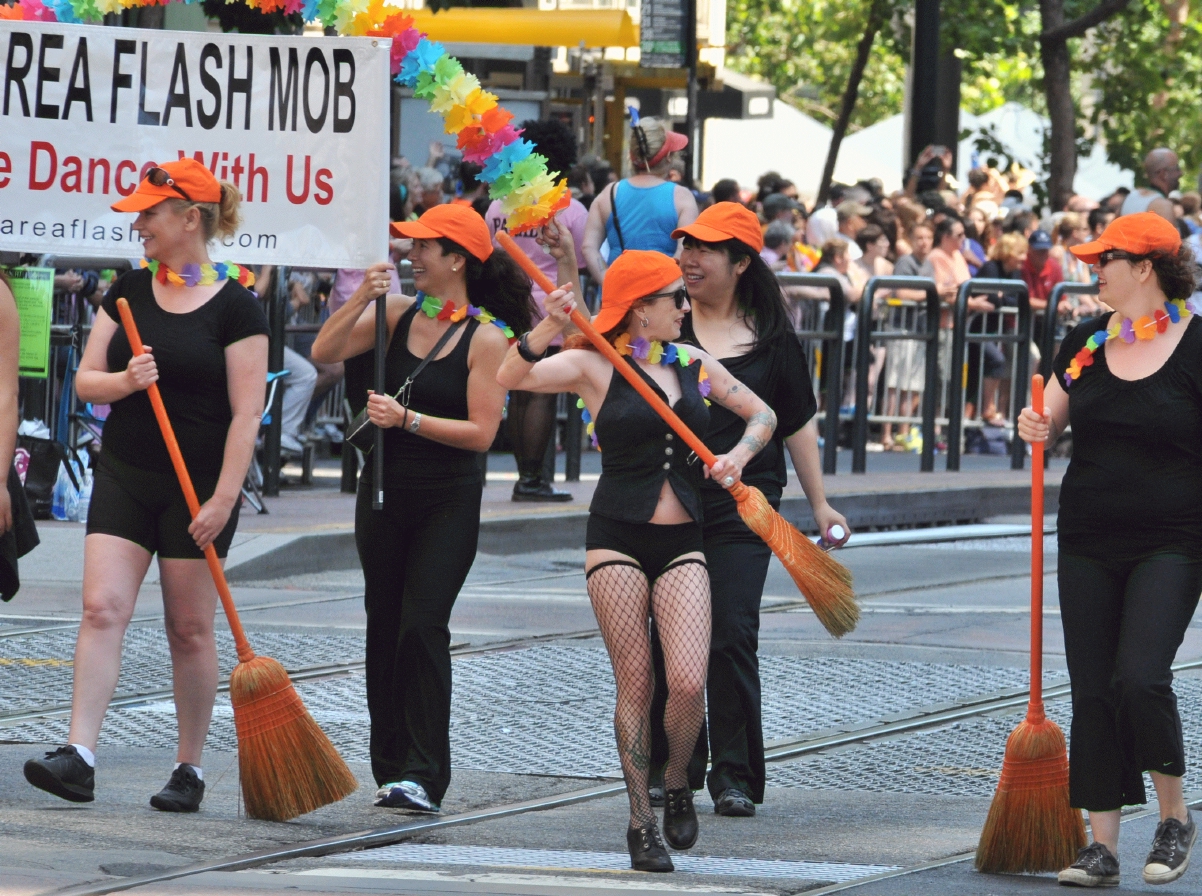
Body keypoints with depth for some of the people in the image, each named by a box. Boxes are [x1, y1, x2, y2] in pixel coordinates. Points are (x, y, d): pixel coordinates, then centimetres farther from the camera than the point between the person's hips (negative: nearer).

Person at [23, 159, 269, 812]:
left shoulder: (234, 306, -7)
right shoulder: (128, 292, 8)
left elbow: (245, 412, -10)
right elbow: (86, 380, 8)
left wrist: (223, 498, -15)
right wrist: (124, 381, -14)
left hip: (198, 489, -4)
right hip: (124, 476, 4)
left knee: (190, 629, 3)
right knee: (102, 608, -9)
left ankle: (190, 769, 14)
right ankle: (78, 759, -16)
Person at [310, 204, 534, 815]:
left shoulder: (486, 337, -10)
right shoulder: (398, 312, 4)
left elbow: (481, 432, -15)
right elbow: (324, 352, -2)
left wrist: (407, 419, -22)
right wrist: (361, 299, -12)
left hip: (448, 501, -5)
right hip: (385, 491, 5)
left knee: (422, 625, -14)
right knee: (383, 626, 8)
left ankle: (423, 776, -13)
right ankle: (391, 768, 16)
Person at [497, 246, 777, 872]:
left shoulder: (694, 364, 11)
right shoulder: (595, 366, -3)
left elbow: (761, 416, 20)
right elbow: (511, 378, -17)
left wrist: (738, 455, 1)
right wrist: (548, 328, -32)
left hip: (682, 542, 3)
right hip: (617, 539, -3)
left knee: (688, 682, -12)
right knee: (635, 683, -3)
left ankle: (678, 785, 16)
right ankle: (641, 820, 9)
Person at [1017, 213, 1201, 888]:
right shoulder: (1089, 341, 8)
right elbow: (1055, 415, 21)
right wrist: (1037, 428, -4)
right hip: (1088, 545, 6)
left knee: (1140, 677, -18)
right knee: (1093, 691, 3)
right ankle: (1103, 845, 8)